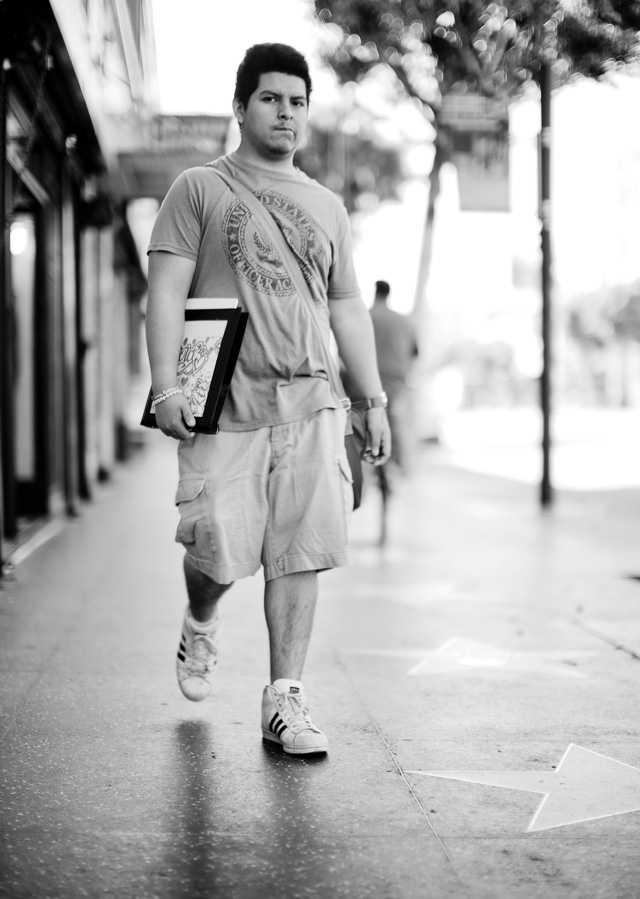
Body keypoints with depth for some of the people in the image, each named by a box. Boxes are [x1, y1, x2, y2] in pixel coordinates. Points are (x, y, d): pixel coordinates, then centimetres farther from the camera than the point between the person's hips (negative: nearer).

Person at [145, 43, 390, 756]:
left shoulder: (326, 207, 19)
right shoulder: (199, 189, 7)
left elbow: (347, 309, 21)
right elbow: (167, 291, -2)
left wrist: (374, 402, 14)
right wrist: (165, 385, -14)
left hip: (311, 402, 4)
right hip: (225, 402, -3)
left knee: (299, 552, -2)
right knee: (221, 552, -8)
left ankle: (285, 701, 6)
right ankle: (200, 623, 28)